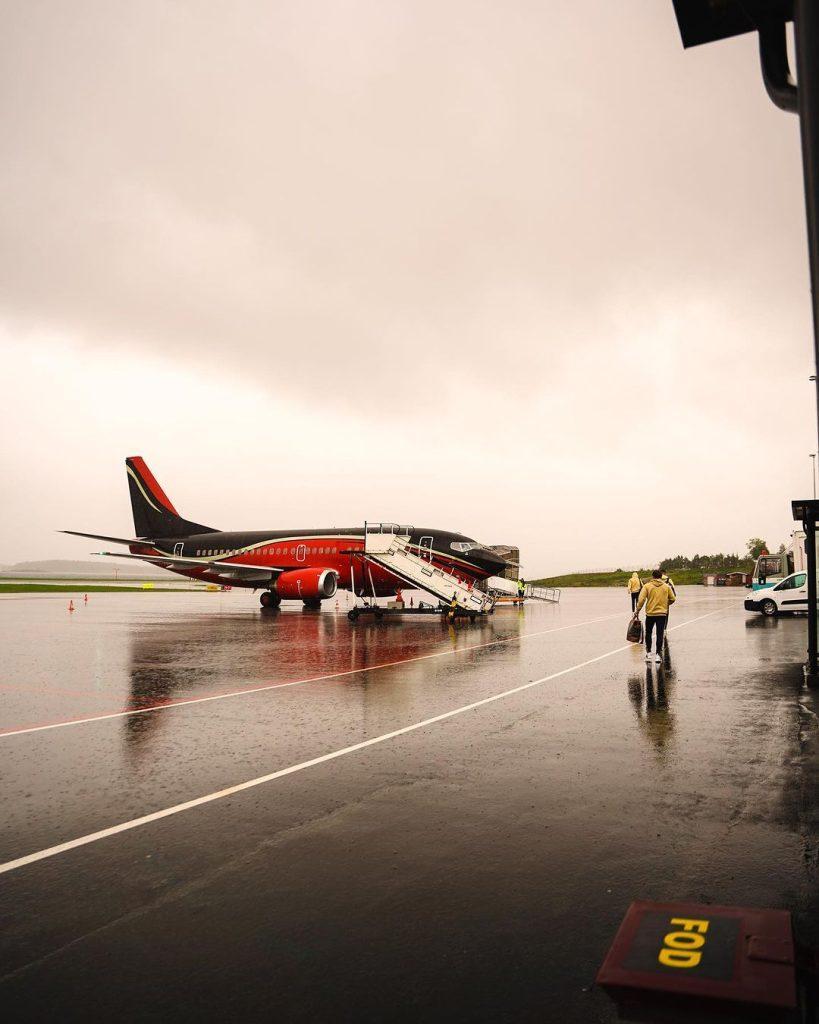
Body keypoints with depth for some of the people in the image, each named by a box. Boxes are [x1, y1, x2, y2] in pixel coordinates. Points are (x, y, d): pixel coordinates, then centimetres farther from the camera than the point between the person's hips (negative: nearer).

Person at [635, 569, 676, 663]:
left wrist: (637, 610, -2)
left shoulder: (647, 586, -5)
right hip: (662, 614, 1)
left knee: (648, 633, 15)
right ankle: (658, 654, 4)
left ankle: (648, 653, 18)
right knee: (660, 634, 4)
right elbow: (673, 599, 6)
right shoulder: (666, 586, 1)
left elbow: (641, 600, -11)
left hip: (650, 614, -1)